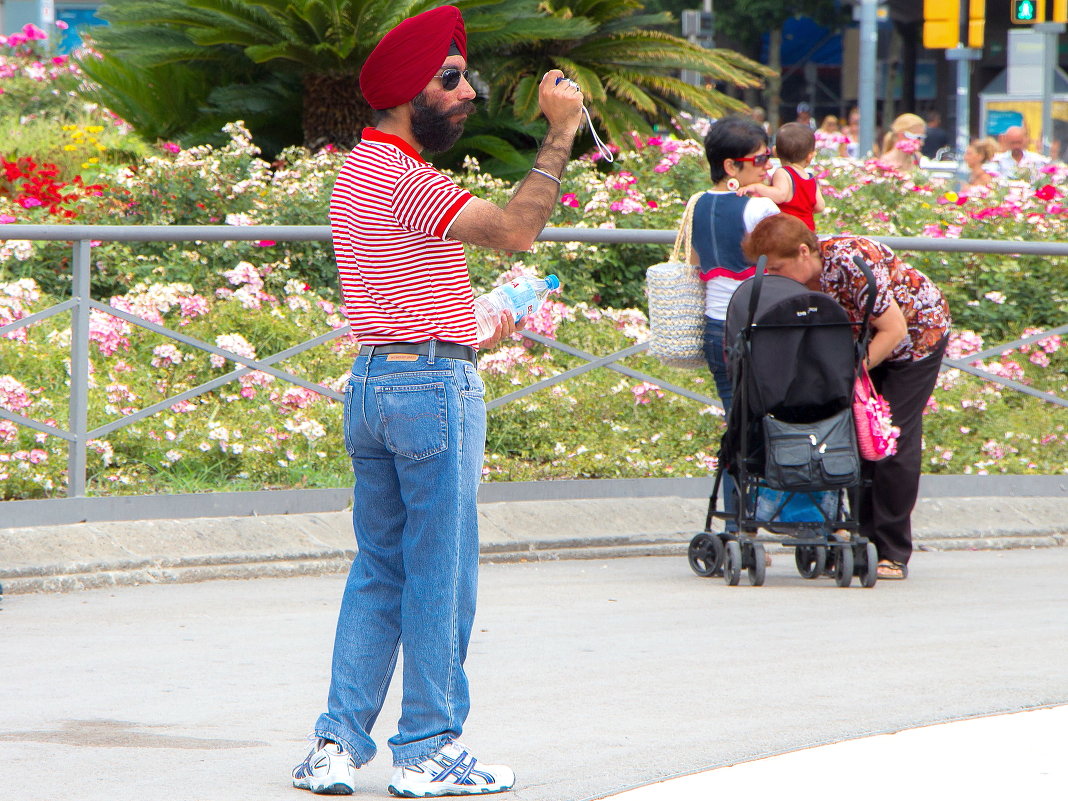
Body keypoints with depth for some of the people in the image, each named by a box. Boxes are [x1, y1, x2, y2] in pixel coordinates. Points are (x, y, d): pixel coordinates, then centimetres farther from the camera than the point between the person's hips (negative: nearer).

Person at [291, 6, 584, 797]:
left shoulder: (359, 170, 16)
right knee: (440, 574, -2)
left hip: (371, 381, 10)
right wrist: (561, 132, -21)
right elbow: (515, 229, -25)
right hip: (432, 386, -10)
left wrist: (465, 333, 23)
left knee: (378, 570, 12)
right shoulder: (403, 177, -16)